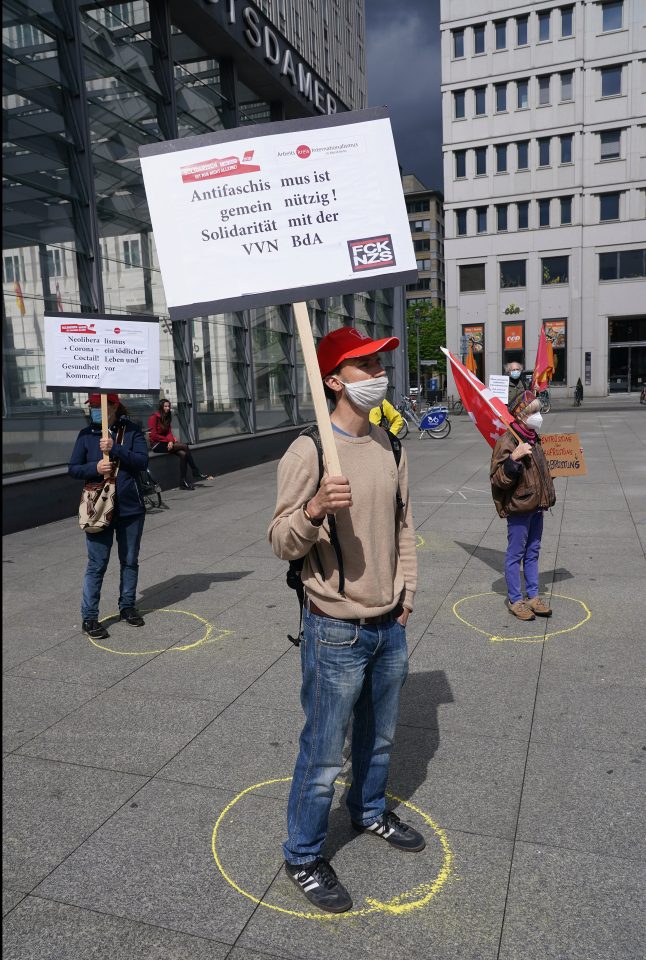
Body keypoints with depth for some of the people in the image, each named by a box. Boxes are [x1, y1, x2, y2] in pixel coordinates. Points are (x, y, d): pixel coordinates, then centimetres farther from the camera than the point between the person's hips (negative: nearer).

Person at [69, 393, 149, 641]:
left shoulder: (131, 431, -3)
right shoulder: (86, 435, 0)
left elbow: (142, 461, -12)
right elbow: (73, 468, 1)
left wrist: (115, 449, -23)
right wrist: (95, 468, -18)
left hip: (131, 508, 1)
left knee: (130, 561, 14)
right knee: (97, 564, 0)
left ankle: (127, 606, 30)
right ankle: (89, 617, 9)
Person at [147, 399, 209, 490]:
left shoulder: (167, 418, 16)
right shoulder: (154, 417, -8)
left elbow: (168, 432, 9)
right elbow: (153, 435, -13)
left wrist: (171, 441, -14)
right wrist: (169, 439, -13)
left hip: (167, 443, 7)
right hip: (156, 445, -7)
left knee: (183, 454, -22)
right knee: (185, 446, -22)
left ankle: (183, 482, -21)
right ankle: (196, 473, -17)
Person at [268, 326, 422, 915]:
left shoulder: (389, 446, 3)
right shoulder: (309, 452, -17)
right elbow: (282, 543, -17)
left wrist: (406, 592, 10)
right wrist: (313, 511, -36)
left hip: (390, 626, 7)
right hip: (336, 631, -6)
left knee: (380, 737, 25)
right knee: (324, 756, 8)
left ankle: (370, 811, 51)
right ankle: (303, 858, 32)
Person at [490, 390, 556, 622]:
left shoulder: (533, 438, 11)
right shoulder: (508, 442, -17)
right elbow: (498, 479, -22)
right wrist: (513, 458, -35)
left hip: (536, 506, 9)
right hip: (519, 507, -9)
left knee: (533, 552, 16)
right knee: (515, 554, 3)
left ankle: (533, 595, 27)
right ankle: (515, 600, 14)